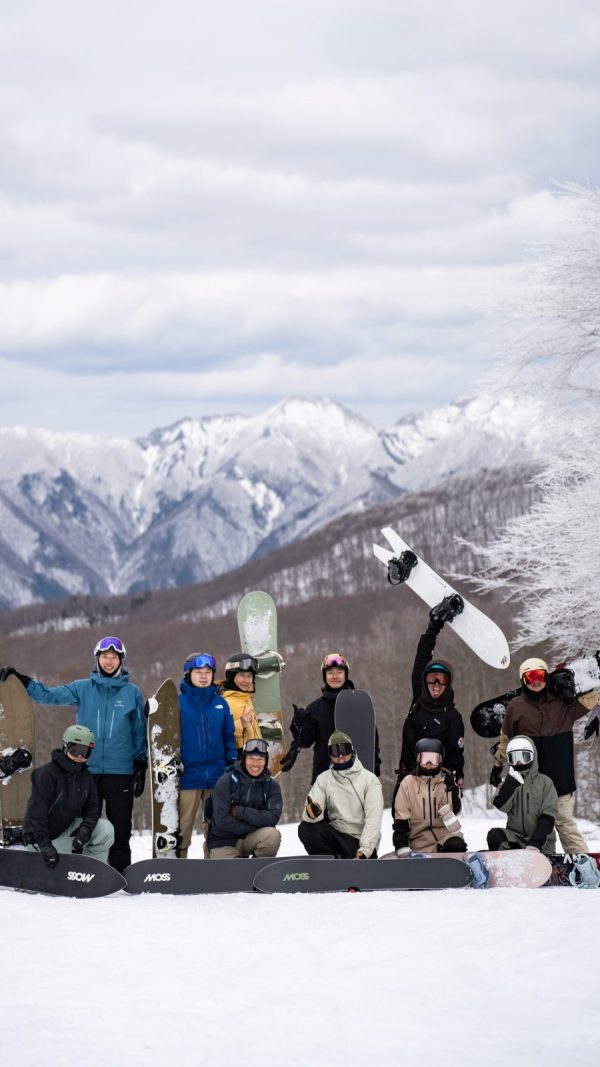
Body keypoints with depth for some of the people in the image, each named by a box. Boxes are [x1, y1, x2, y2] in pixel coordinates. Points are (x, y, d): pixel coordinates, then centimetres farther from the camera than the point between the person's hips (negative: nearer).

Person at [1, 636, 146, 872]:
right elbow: (49, 695, 1)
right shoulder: (82, 689, 6)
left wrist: (141, 768, 5)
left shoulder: (132, 693, 5)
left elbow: (140, 732, 8)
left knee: (120, 830, 1)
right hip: (88, 770, 1)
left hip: (120, 772, -1)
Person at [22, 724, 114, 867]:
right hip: (40, 837, -6)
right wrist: (45, 844, -33)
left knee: (106, 829, -14)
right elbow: (37, 811, -26)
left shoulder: (86, 777, 1)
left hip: (66, 831, 6)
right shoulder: (46, 774, -21)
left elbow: (92, 808, 4)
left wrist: (86, 828, -20)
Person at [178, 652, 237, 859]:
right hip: (188, 777, -3)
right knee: (182, 826, -1)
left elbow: (229, 737, 12)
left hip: (217, 778, 3)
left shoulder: (220, 703, 8)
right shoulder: (178, 702, -2)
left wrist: (233, 768, 6)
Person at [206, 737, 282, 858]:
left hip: (249, 839, 3)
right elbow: (222, 820, -20)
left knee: (273, 834, -30)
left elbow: (272, 818, -18)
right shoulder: (226, 782, -11)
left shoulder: (271, 786, -3)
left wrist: (239, 811, -21)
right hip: (224, 842, -3)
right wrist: (256, 825, -18)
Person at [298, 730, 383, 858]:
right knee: (306, 829, -25)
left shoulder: (370, 779, -3)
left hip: (361, 842, -3)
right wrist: (311, 813, -35)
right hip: (336, 836, 3)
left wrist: (364, 850, -24)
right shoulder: (323, 779, 6)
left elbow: (373, 819, -12)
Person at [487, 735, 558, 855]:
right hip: (516, 837, 2)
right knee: (494, 835, -27)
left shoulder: (544, 782, 2)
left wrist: (535, 843, -16)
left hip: (541, 842, -2)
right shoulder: (509, 782, 12)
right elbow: (501, 805, -8)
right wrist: (513, 781, -12)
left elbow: (548, 817, -5)